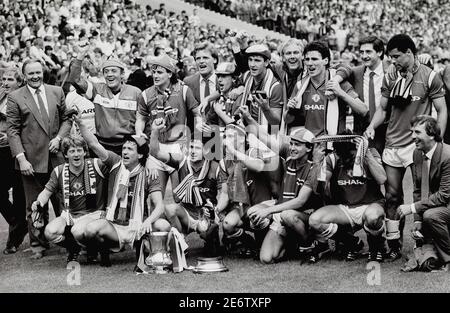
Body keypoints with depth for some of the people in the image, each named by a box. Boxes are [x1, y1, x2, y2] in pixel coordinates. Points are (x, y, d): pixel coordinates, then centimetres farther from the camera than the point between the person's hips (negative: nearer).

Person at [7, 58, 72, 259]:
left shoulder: (57, 92, 8)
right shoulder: (15, 98, -2)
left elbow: (66, 119, 14)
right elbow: (12, 131, -4)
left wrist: (59, 138, -5)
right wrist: (21, 158, -12)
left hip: (57, 158, 2)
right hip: (32, 160, -2)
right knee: (35, 206, 5)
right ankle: (38, 245, 16)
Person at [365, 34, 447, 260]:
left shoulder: (429, 77, -3)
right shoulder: (390, 78, 9)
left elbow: (442, 111, -1)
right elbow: (382, 108, 16)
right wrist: (372, 126, -3)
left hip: (417, 146, -4)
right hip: (392, 145, 4)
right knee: (392, 196, 5)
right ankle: (393, 245, 12)